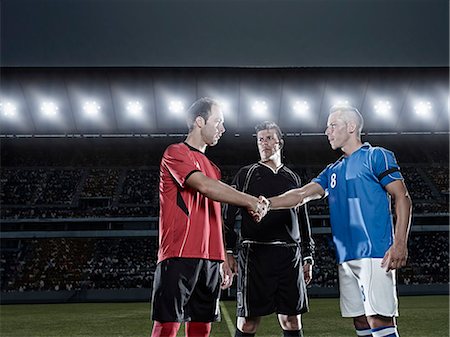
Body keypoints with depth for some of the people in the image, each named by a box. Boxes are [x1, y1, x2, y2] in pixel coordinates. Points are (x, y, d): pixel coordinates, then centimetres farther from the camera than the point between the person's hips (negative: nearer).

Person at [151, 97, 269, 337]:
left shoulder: (212, 168, 22)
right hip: (179, 256, -7)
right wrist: (250, 202, -17)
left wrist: (223, 261, 17)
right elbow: (204, 186, -17)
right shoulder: (176, 153, -1)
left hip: (210, 260, 8)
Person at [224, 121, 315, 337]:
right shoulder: (246, 174, 10)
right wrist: (228, 251, -5)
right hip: (254, 253, -3)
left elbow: (303, 220, 21)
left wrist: (307, 256, 16)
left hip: (289, 255, 3)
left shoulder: (292, 178, 19)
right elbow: (229, 215, 4)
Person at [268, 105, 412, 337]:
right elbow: (301, 195, 16)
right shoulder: (333, 171, 21)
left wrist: (400, 244, -15)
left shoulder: (376, 156, 0)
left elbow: (402, 198, -5)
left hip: (375, 254, -7)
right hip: (346, 258, 7)